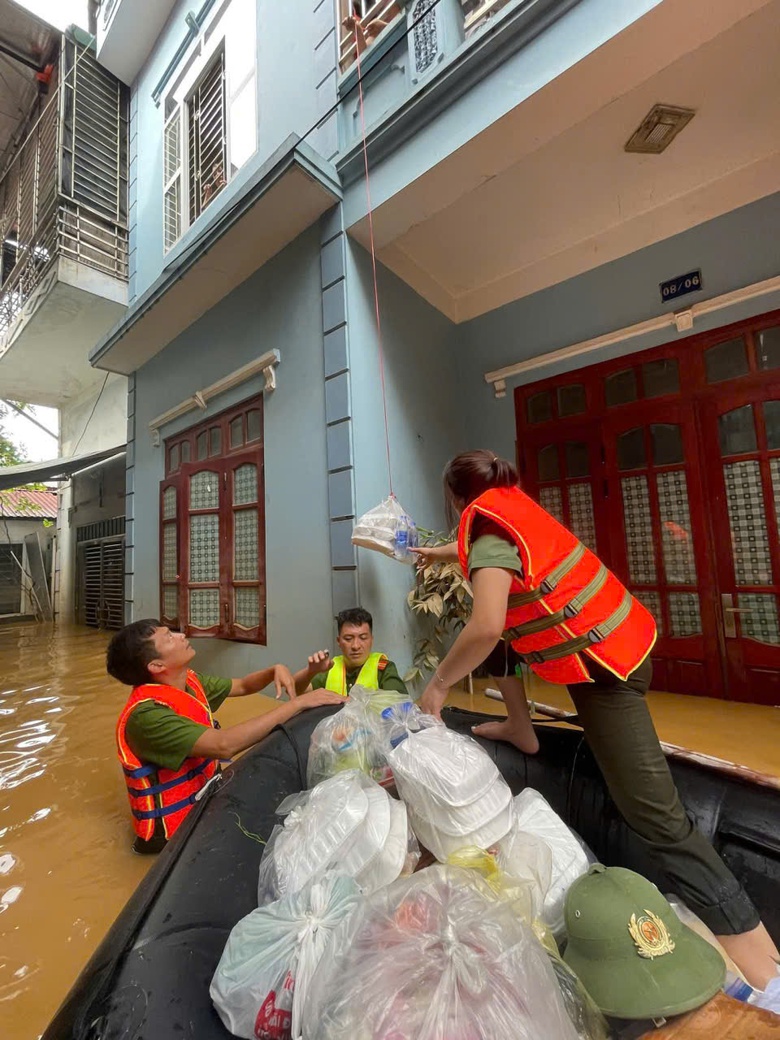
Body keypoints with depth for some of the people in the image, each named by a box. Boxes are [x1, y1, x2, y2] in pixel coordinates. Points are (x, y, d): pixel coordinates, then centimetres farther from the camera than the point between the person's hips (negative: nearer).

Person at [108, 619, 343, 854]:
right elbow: (224, 745, -40)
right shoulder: (147, 713, -30)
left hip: (203, 794, 7)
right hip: (174, 826, -7)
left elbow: (242, 686, 7)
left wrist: (275, 670, -15)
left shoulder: (189, 681, -5)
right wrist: (298, 703, -37)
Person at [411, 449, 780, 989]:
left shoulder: (488, 530, -21)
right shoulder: (512, 504, 7)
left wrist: (440, 683, -18)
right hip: (614, 635, 9)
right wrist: (440, 553, 46)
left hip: (601, 662, -9)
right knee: (498, 632, 20)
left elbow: (485, 627, -35)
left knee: (656, 815, -4)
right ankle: (521, 730, 30)